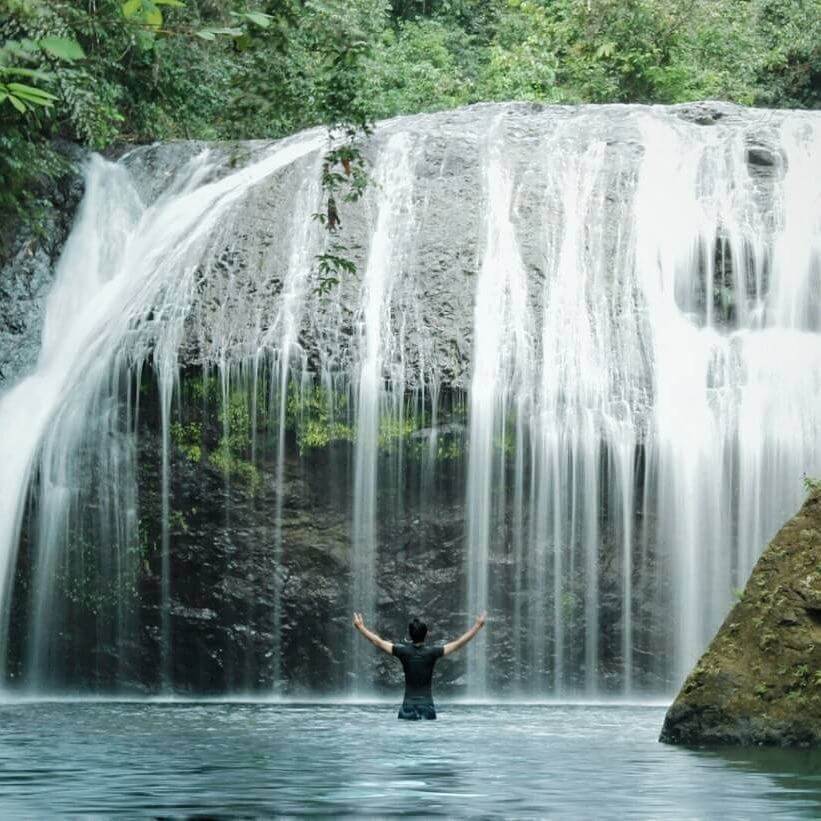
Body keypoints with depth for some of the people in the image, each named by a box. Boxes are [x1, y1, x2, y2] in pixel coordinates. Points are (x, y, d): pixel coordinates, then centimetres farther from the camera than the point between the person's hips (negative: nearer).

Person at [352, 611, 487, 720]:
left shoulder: (404, 651, -4)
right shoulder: (432, 651, -6)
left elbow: (378, 642, 4)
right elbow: (459, 643, -4)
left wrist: (361, 627, 16)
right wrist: (478, 626, 3)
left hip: (408, 706, 1)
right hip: (427, 706, 0)